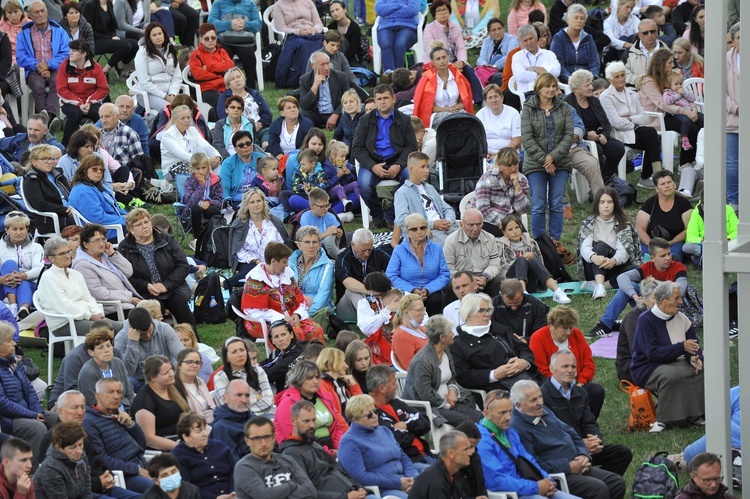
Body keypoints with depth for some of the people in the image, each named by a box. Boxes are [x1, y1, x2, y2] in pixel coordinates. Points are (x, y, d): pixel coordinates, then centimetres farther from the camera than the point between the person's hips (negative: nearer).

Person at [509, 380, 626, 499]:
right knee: (599, 489, -27)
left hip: (577, 467, 10)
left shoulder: (544, 411, 15)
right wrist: (568, 467, -18)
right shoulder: (517, 429, -15)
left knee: (617, 483, -1)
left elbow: (572, 434, 22)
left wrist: (584, 455, 2)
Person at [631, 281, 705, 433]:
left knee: (701, 369, -18)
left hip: (675, 363, 6)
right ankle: (662, 419, -24)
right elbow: (653, 353, -22)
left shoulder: (681, 318, 7)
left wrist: (695, 358, -16)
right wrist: (682, 347, -28)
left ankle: (695, 415, -7)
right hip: (647, 368, -6)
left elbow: (694, 344, 9)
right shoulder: (646, 320, -13)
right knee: (671, 374, -37)